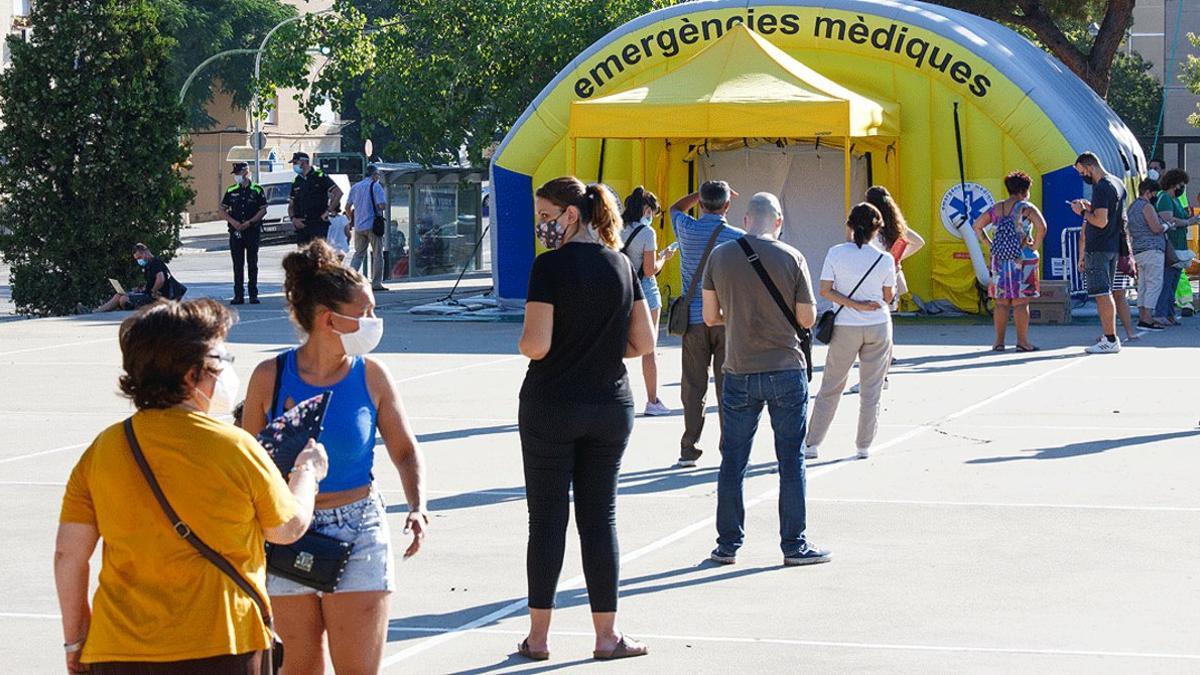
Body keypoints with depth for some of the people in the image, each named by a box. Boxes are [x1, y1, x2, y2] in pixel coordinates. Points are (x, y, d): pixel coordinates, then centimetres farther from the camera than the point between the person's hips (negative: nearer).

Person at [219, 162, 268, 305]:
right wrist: (233, 222, -7)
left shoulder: (257, 190, 1)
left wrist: (250, 222, -12)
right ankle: (238, 295, 5)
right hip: (236, 232, 2)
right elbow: (222, 209, 9)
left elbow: (263, 210, -1)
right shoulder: (231, 191, 9)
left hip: (252, 231, -2)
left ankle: (253, 294, 6)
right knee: (237, 264, 2)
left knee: (252, 264, 1)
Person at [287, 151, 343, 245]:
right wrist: (293, 219, 0)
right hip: (301, 226, 6)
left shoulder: (320, 177, -2)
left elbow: (338, 193, -6)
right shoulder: (296, 182, 15)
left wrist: (328, 211, -10)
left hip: (319, 224, -6)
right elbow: (291, 206, 20)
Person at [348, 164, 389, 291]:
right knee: (377, 254, 3)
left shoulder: (355, 187, 11)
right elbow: (382, 205, -16)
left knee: (359, 253, 13)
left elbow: (348, 206, 11)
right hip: (373, 225, -5)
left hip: (358, 226, 5)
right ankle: (376, 283, 2)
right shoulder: (376, 186, -6)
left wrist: (352, 219, 26)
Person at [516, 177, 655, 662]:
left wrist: (522, 345, 3)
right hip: (611, 405, 4)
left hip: (550, 407, -4)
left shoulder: (551, 265, -13)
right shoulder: (620, 265, 3)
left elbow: (536, 344, -19)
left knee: (547, 518, 4)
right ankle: (607, 635, 11)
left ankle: (538, 636, 9)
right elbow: (643, 342, 4)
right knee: (600, 517, 9)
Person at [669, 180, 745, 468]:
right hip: (728, 320, -1)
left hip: (694, 318, 1)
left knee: (693, 386, 4)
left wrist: (703, 193, 19)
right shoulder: (738, 238, -5)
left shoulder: (687, 230, -1)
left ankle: (689, 450, 1)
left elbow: (676, 207, 23)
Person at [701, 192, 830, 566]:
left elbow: (710, 316, 3)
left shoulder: (721, 256, -1)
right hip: (786, 369, -2)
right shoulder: (791, 258, -7)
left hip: (739, 371, 2)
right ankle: (794, 545, 9)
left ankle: (728, 545, 14)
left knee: (733, 461, 10)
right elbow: (807, 318, -5)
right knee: (791, 459, 6)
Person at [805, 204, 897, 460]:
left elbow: (825, 290, -9)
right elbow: (888, 296, 3)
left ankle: (812, 444, 9)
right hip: (878, 326, 0)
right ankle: (864, 446, 12)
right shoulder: (885, 259, -6)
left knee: (831, 388, 9)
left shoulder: (836, 253, -6)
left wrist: (853, 304, -11)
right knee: (871, 389, 9)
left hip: (845, 327, 0)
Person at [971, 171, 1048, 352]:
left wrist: (989, 245, 13)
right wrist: (1035, 247, -9)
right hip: (1022, 259, -4)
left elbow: (977, 226, 14)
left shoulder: (996, 209, 9)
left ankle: (999, 341, 9)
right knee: (1020, 302, -1)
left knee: (1001, 302, 8)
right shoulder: (1026, 208, -7)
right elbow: (1041, 226, -21)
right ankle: (1022, 341, -1)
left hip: (1000, 260, 4)